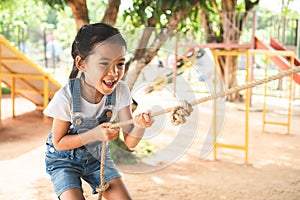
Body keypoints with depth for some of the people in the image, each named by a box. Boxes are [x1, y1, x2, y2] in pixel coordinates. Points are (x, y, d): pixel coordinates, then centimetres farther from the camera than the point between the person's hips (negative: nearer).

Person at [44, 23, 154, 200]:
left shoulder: (120, 92, -18)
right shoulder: (66, 97, -27)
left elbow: (130, 142, -18)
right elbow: (59, 142, -16)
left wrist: (140, 125, -40)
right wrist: (95, 134, -30)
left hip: (97, 156, 3)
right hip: (64, 160, -3)